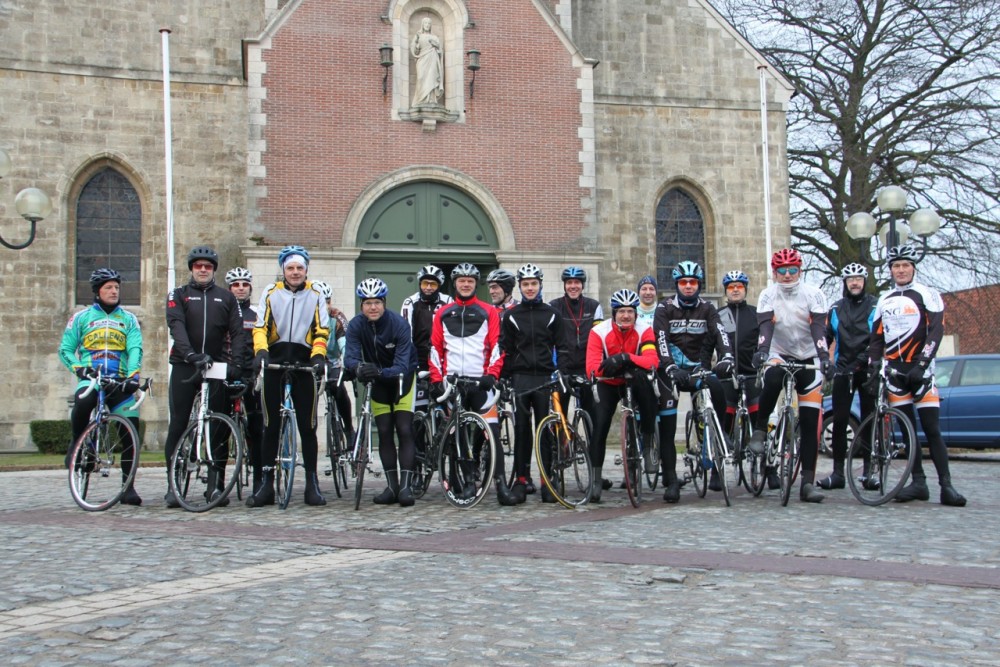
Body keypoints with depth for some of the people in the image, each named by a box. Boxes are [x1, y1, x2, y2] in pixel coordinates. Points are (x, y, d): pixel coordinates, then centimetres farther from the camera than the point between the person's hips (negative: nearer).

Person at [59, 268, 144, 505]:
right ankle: (78, 445, -9)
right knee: (83, 402, -37)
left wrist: (133, 374, -17)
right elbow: (65, 349, 10)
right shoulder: (81, 317, 13)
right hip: (91, 378, -2)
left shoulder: (129, 319, 15)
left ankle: (128, 486, 2)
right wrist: (78, 368, -9)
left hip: (119, 382, 2)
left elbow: (135, 349, 1)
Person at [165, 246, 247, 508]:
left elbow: (237, 332, 4)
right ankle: (173, 485, 2)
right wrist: (192, 354, -27)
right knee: (178, 425, -2)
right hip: (185, 366, -1)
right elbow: (176, 326, -9)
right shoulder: (178, 295, 8)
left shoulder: (227, 298, 13)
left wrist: (235, 362, -13)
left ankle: (216, 484, 5)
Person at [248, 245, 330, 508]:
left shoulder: (315, 295, 8)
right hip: (274, 363, 0)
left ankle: (312, 483, 7)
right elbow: (260, 327, 2)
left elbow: (322, 332, 6)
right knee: (271, 426, 2)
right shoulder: (270, 293, 8)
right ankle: (266, 483, 7)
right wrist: (261, 351, -15)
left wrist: (318, 356, -11)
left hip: (304, 365, 0)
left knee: (308, 426, 1)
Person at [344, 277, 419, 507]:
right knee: (384, 433, 1)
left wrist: (380, 371, -51)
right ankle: (391, 486, 6)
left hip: (402, 378, -3)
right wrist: (358, 368, -51)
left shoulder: (399, 324, -27)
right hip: (377, 383, 3)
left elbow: (402, 366, -32)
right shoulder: (356, 325, -18)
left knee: (404, 431, -11)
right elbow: (350, 356, -27)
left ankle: (405, 486, -12)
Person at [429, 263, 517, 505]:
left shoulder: (489, 313, 7)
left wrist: (492, 374, -11)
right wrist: (436, 380, 2)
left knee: (491, 432, -11)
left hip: (480, 380, -2)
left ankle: (501, 485, -13)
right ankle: (468, 482, 11)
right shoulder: (443, 314, 13)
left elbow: (496, 347, 2)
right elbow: (435, 350, 11)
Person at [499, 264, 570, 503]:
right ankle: (520, 479, 3)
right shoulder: (511, 316, 9)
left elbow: (561, 348, 10)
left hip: (545, 376, 0)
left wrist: (561, 373, -2)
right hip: (521, 377, 0)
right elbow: (505, 349, 8)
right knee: (522, 429, -2)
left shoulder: (551, 315, 10)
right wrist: (505, 377, -1)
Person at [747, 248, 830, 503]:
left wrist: (824, 356, -32)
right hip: (779, 355, 0)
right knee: (773, 379, -38)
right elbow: (765, 326, -18)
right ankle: (759, 429, -17)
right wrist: (761, 350, -37)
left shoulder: (813, 295, -6)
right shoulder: (768, 295, -4)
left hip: (808, 359, 0)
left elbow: (819, 328, -17)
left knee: (810, 421, -6)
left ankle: (808, 482, -4)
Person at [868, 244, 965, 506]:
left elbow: (936, 331, -10)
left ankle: (946, 485, -10)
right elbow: (877, 337, 17)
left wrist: (921, 364, -19)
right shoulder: (884, 301, 16)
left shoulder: (927, 295, -1)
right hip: (894, 370, 5)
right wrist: (873, 366, 4)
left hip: (920, 369, -5)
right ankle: (919, 482, 5)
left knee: (932, 429, -9)